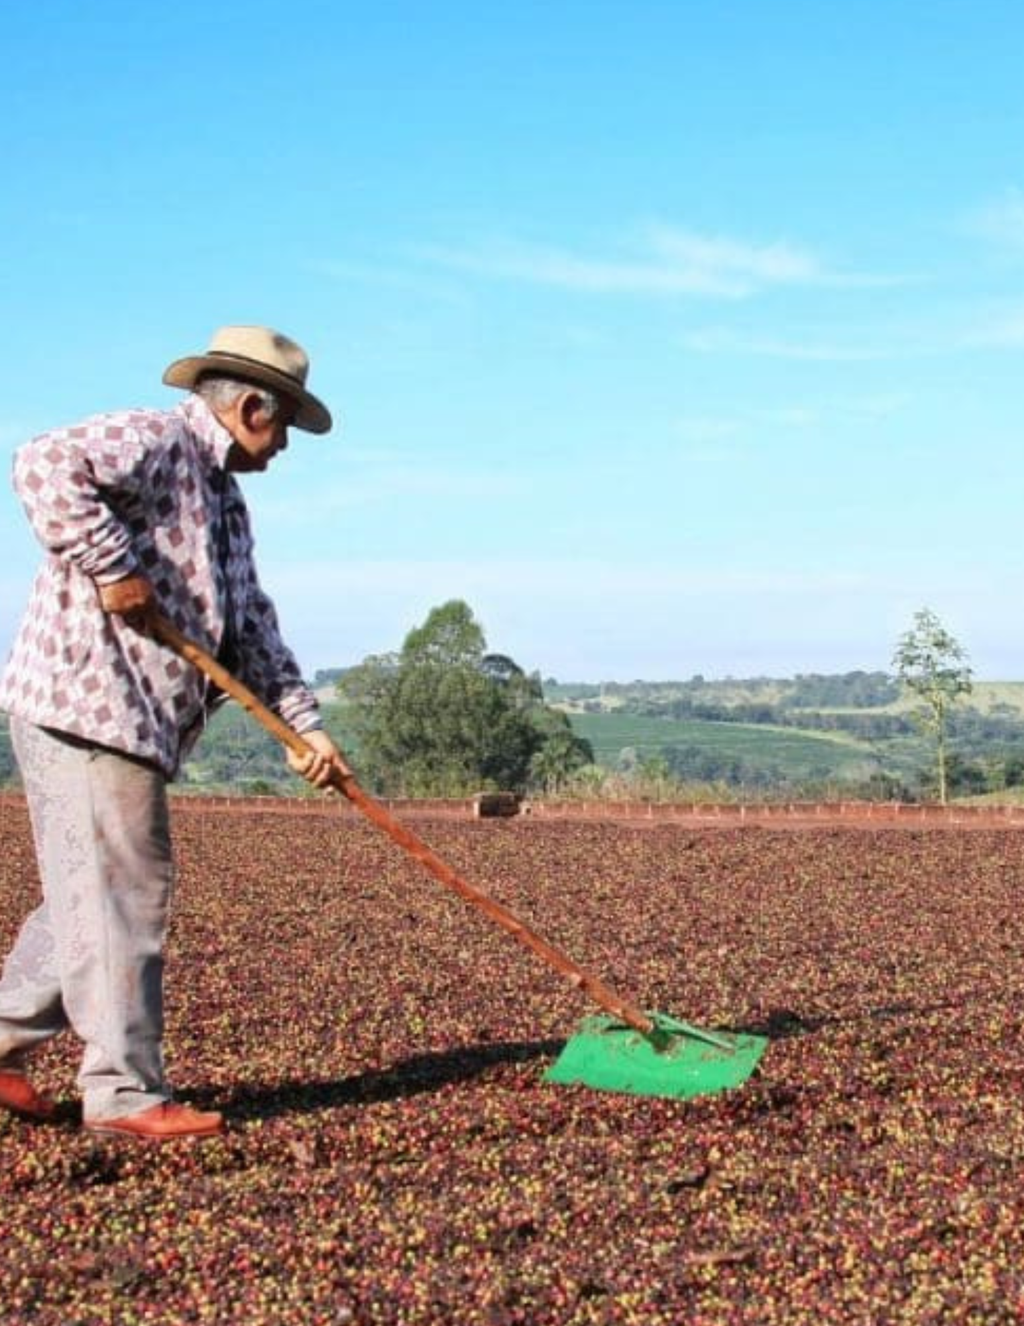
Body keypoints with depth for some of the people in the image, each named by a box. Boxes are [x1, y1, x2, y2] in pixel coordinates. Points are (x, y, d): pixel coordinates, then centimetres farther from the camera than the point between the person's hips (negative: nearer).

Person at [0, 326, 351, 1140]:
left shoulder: (224, 497, 23)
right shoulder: (159, 442, -8)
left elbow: (253, 629, 20)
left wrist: (304, 725, 11)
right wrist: (112, 567, -23)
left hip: (133, 720, 10)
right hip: (87, 701, -10)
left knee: (96, 894, 16)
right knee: (122, 896, -6)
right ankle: (125, 1094, 1)